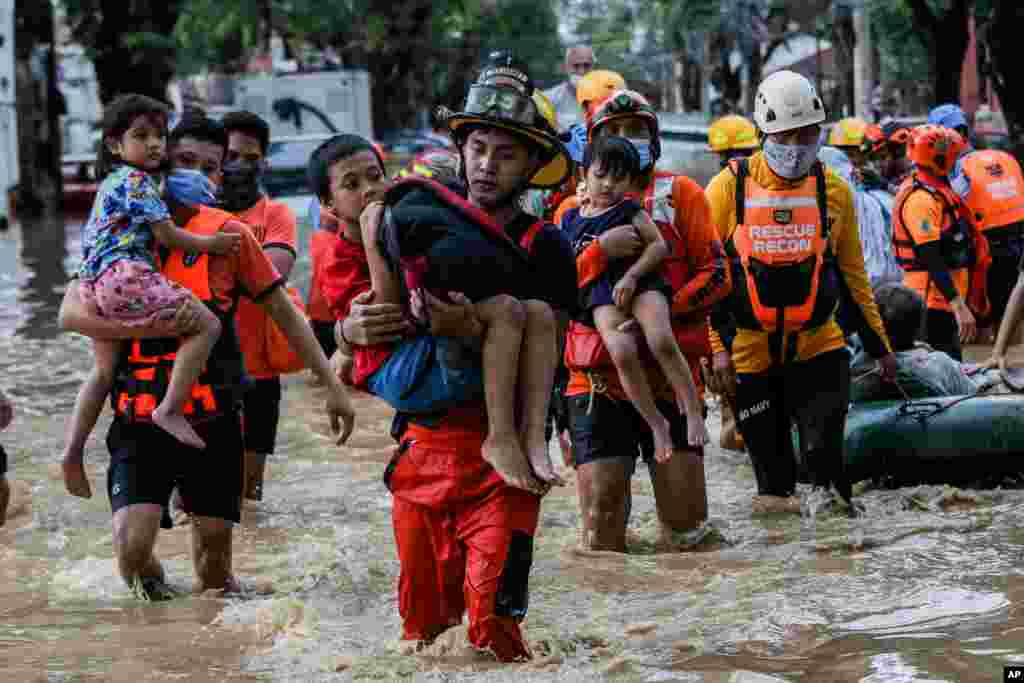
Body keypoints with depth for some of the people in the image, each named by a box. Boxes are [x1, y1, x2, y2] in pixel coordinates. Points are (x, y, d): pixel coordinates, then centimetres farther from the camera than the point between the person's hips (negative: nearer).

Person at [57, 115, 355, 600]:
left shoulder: (226, 233, -1)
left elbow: (283, 311, 7)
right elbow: (72, 313, -11)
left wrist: (332, 386, 4)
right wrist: (154, 326, -24)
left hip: (213, 419, 0)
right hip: (140, 421, 0)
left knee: (214, 550, 6)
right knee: (132, 548, -15)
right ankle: (156, 598, 17)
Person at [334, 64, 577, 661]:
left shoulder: (545, 249, -3)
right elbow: (351, 325, 10)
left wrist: (471, 332, -28)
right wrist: (353, 328, -13)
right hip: (423, 444, 4)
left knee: (493, 621, -13)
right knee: (420, 624, 8)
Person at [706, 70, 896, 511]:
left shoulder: (833, 190, 3)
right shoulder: (729, 188, -4)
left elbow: (852, 275, 12)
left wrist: (879, 344, 11)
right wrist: (716, 346, -9)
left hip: (818, 346, 1)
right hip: (750, 354, -1)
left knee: (825, 455, -12)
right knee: (771, 470, 5)